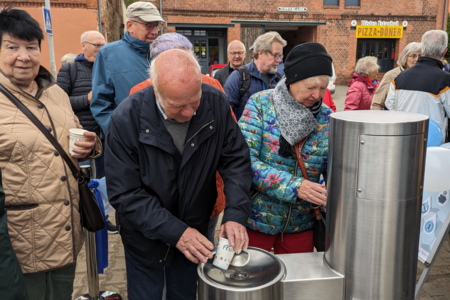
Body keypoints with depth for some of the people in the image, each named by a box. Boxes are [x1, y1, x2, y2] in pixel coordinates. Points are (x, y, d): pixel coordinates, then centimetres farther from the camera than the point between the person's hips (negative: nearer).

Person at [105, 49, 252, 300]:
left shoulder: (216, 103, -18)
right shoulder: (126, 119, -26)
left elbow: (236, 160, -10)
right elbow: (125, 193, -22)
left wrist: (236, 214, -22)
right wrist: (175, 232, -26)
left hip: (196, 231, 3)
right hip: (146, 237, -2)